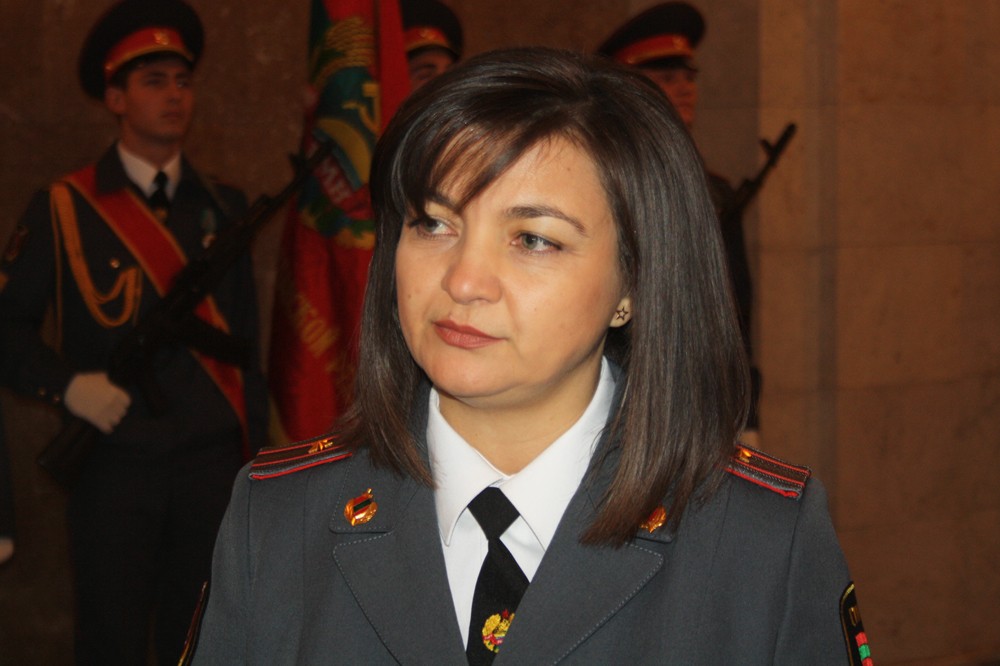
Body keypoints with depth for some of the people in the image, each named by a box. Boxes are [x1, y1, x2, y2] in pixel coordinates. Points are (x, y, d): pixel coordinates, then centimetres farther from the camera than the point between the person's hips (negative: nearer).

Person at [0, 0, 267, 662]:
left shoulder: (225, 207, 8)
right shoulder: (63, 208, -2)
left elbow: (245, 340, 11)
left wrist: (254, 451, 9)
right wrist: (68, 385, -17)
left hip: (213, 465, 3)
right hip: (113, 467, -3)